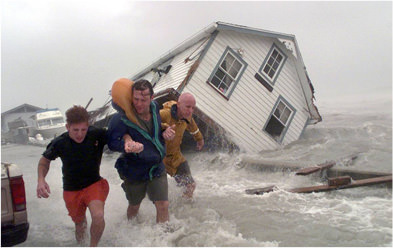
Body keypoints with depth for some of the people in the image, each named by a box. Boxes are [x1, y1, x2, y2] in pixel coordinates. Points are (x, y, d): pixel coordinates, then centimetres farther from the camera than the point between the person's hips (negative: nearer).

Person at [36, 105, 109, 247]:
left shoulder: (97, 135, -21)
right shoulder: (59, 143, -17)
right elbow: (44, 160, 1)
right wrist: (41, 180, -17)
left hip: (94, 183, -2)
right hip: (71, 189, 2)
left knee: (98, 216, -27)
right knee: (78, 221, 20)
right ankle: (82, 223, 61)